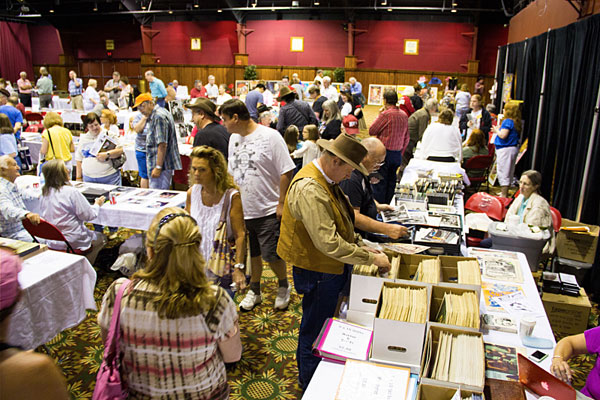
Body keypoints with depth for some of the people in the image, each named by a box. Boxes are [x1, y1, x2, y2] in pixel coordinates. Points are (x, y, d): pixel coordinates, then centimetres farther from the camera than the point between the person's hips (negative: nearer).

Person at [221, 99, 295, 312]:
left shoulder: (270, 136, -13)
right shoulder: (234, 138, 8)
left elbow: (286, 172, -14)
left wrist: (281, 203, -15)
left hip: (268, 210, -6)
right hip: (242, 210, 6)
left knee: (271, 255, 1)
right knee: (251, 254, 16)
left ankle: (283, 286, 28)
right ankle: (254, 291, 35)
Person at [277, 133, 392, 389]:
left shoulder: (326, 181, 4)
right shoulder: (309, 189, -30)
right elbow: (328, 242, -33)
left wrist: (362, 247, 8)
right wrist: (371, 258, -25)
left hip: (331, 268, 10)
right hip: (318, 272, -10)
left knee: (320, 325, 25)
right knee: (314, 330, 9)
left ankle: (308, 375, 45)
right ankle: (310, 386, 30)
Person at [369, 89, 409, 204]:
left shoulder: (386, 114, -15)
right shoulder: (404, 115, 7)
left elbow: (371, 131, -8)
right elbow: (406, 138, 14)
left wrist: (379, 115, 0)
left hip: (384, 153, -7)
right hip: (397, 154, 7)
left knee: (379, 183, 0)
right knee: (391, 182, 14)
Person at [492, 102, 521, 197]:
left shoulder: (507, 121, -16)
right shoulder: (515, 122, 11)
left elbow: (503, 135, -23)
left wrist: (497, 130, -6)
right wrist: (499, 130, 13)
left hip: (505, 149, -10)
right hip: (513, 148, 10)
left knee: (503, 173, -5)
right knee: (509, 172, 16)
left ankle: (504, 196, -2)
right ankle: (505, 194, 26)